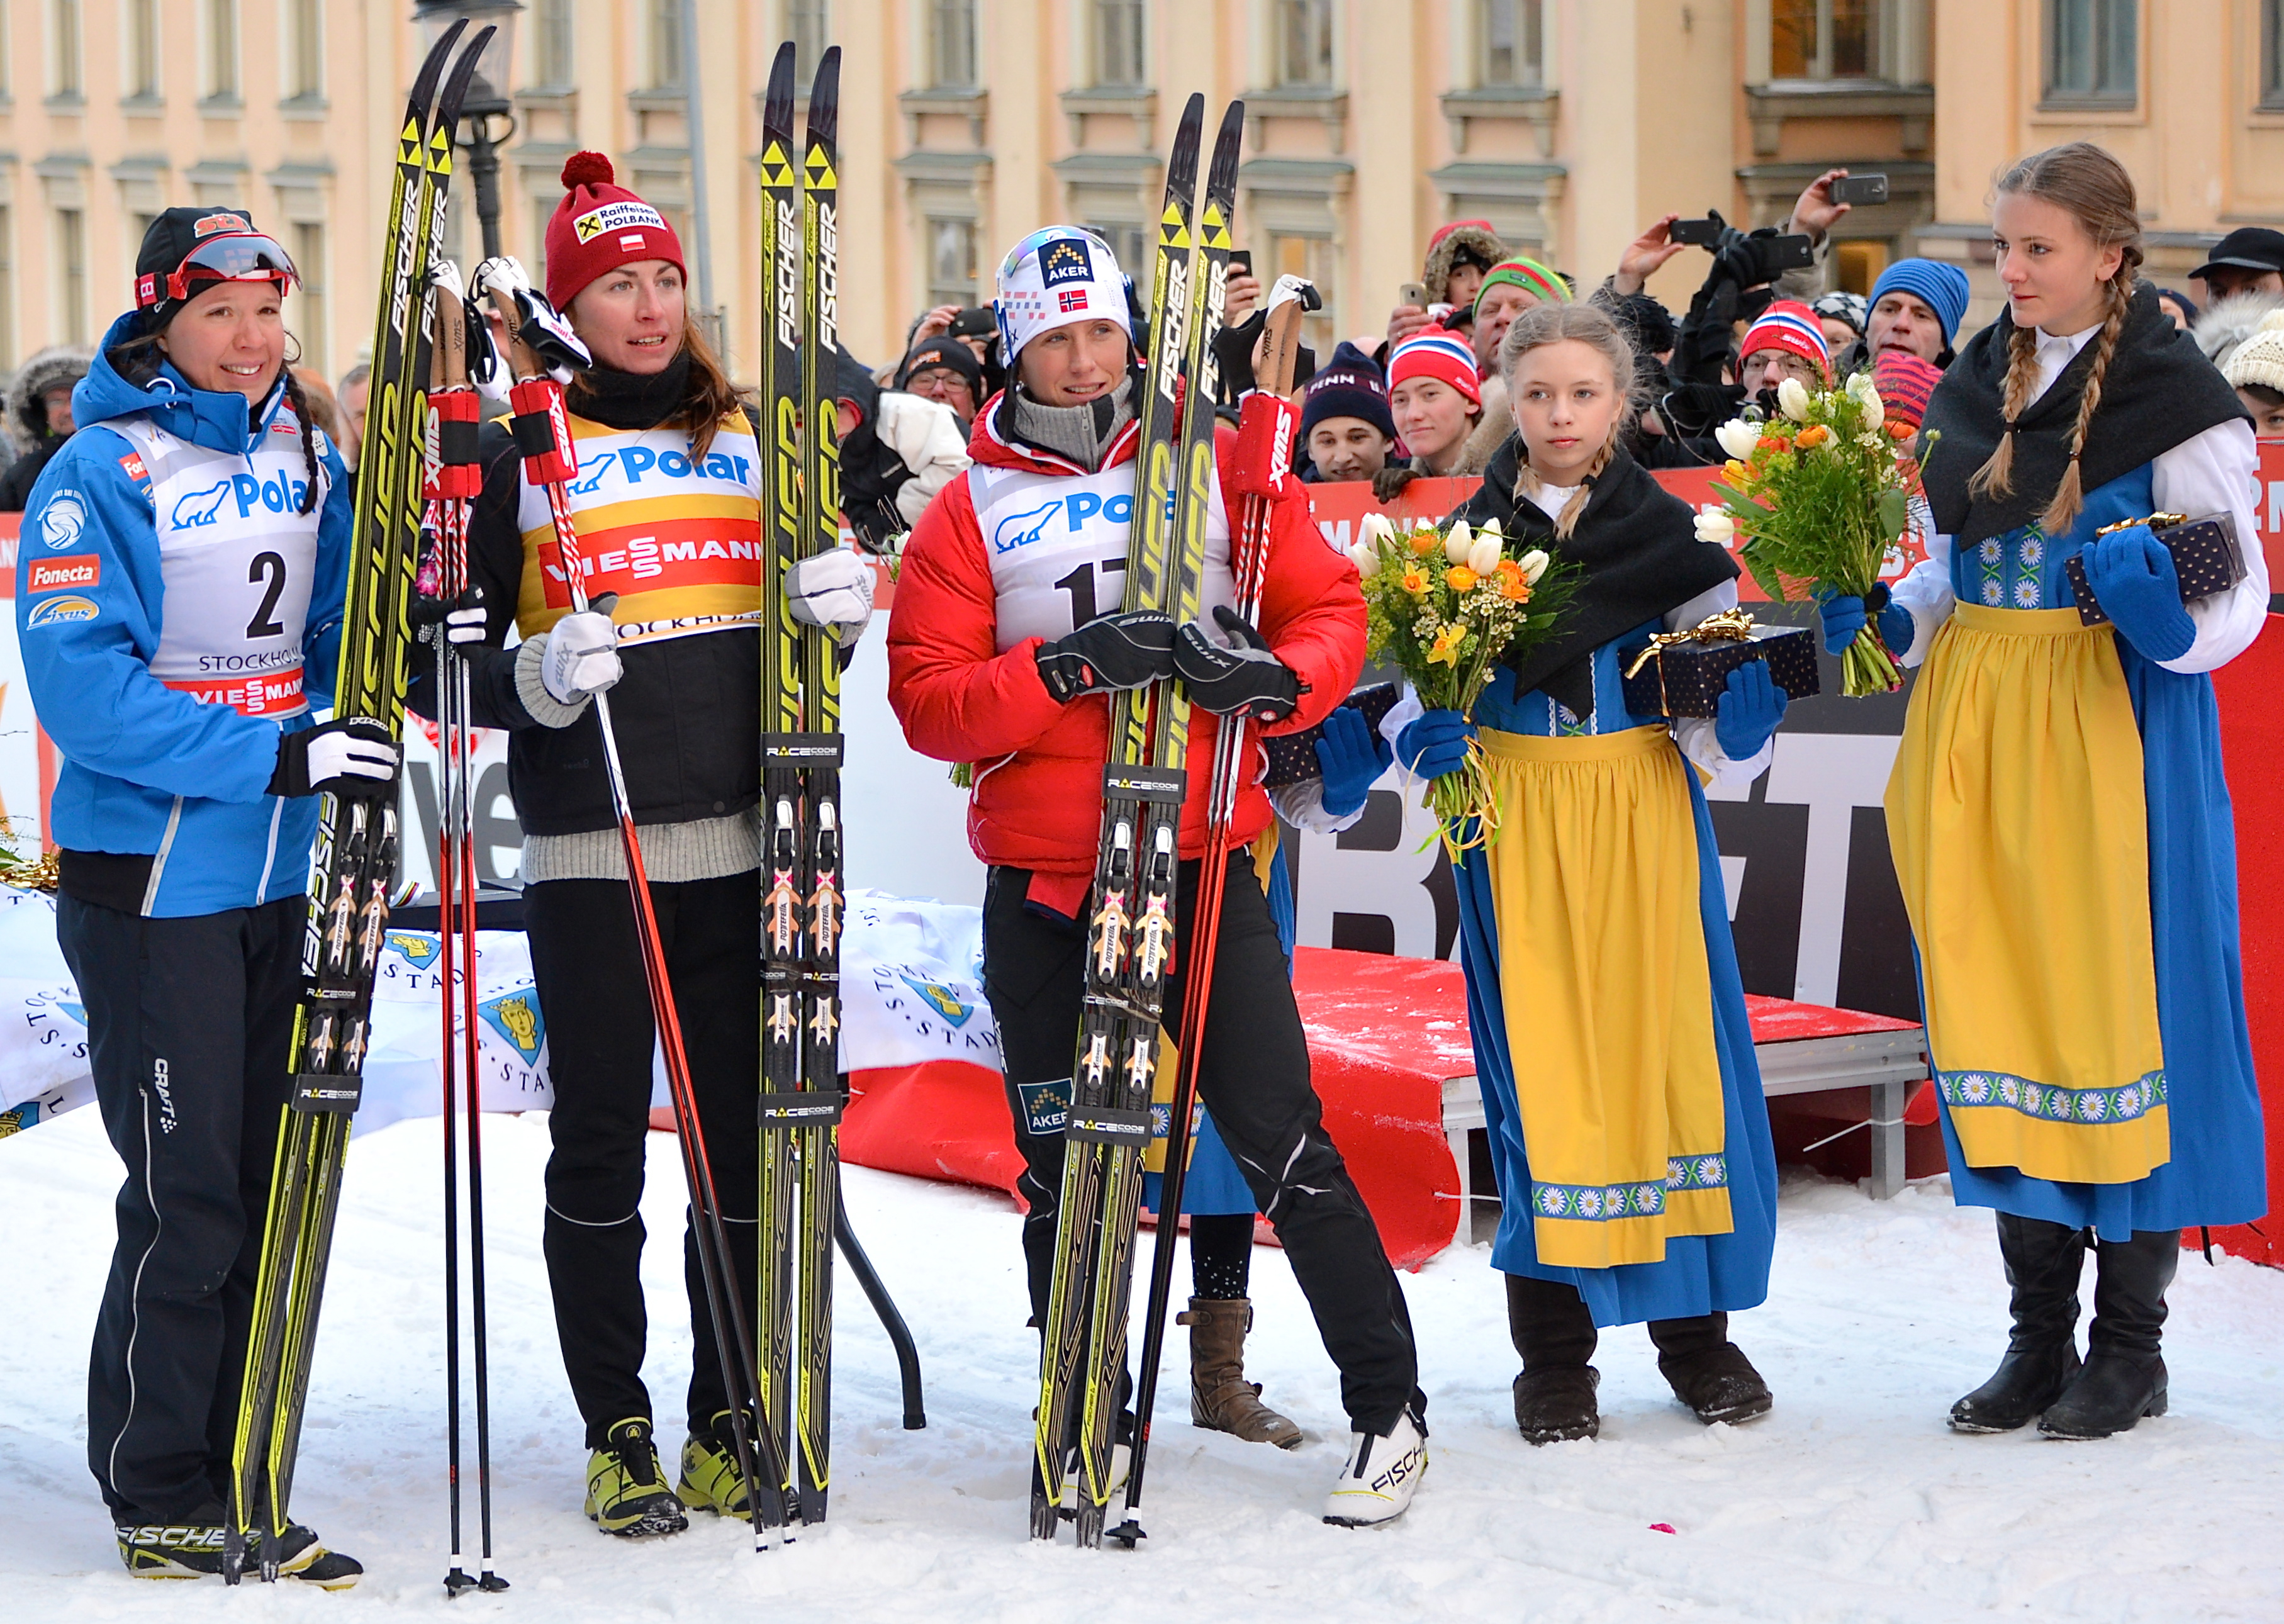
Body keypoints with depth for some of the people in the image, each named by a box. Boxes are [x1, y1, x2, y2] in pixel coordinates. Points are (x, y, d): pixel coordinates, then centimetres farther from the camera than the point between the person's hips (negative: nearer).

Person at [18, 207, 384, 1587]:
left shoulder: (308, 454, 8)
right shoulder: (101, 473, -11)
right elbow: (85, 693, -19)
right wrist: (276, 759, -24)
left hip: (286, 877, 6)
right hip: (153, 887, -6)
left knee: (276, 1189, 10)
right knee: (187, 1201, -4)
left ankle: (240, 1487, 20)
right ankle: (159, 1501, 10)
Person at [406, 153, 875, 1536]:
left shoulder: (751, 441, 13)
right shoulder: (518, 454, 3)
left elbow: (810, 618, 22)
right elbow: (440, 652, 2)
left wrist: (839, 604, 0)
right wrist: (531, 682, -16)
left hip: (742, 841, 3)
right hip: (588, 849, -3)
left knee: (751, 1135, 5)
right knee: (600, 1145, 0)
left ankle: (732, 1424, 15)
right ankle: (619, 1437, 10)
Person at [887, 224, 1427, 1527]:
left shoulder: (1223, 475, 5)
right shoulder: (971, 513, 4)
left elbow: (1331, 612, 5)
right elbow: (929, 703, -5)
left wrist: (1270, 677, -16)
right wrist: (1064, 669, -20)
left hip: (1202, 867, -1)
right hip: (1042, 891, 1)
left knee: (1281, 1137, -5)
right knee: (1064, 1169, 8)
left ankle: (1390, 1406, 5)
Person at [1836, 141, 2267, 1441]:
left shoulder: (2175, 399, -7)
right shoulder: (1975, 389, 12)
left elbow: (2238, 591, -8)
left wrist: (2168, 615, -28)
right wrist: (1889, 624, 3)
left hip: (2111, 728, -6)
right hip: (1978, 727, 6)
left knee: (2116, 995, -3)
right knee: (1996, 998, 7)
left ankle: (2130, 1347, 8)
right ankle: (2040, 1339, 17)